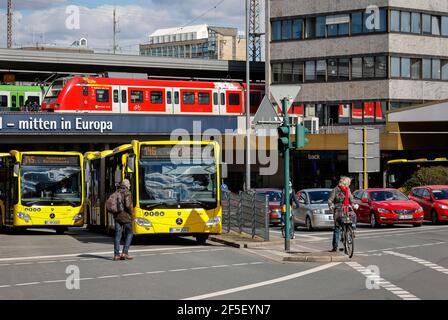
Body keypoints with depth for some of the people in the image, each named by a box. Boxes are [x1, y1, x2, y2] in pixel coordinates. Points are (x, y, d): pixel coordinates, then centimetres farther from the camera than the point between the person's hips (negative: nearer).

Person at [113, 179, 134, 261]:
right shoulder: (127, 193, -9)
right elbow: (128, 205, -20)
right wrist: (131, 213, -4)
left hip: (117, 216, 6)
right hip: (126, 217, -6)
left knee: (118, 235, 4)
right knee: (129, 234, 7)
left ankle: (116, 255, 0)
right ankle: (125, 252, -4)